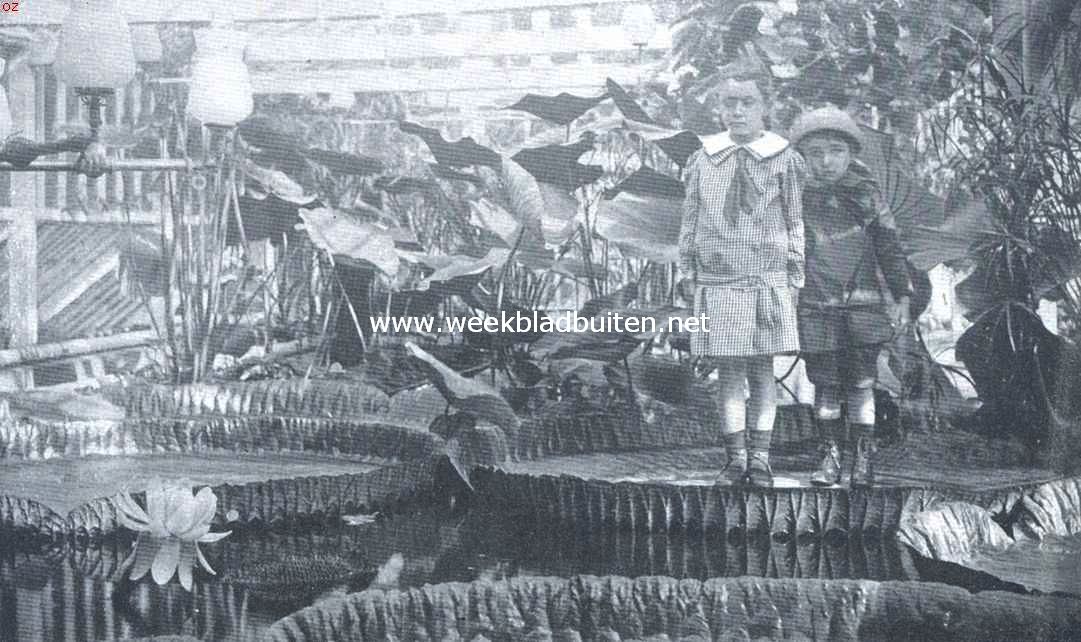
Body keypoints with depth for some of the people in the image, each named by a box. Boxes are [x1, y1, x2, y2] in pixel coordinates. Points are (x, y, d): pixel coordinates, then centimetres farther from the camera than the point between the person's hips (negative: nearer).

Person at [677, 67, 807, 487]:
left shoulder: (783, 159, 3)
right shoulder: (704, 159, 7)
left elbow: (794, 223, 7)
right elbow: (690, 220, 12)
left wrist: (794, 277, 3)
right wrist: (687, 272, 7)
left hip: (767, 280, -1)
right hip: (717, 281, 1)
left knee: (762, 369, 2)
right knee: (728, 371, 3)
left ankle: (760, 459, 10)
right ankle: (735, 458, 11)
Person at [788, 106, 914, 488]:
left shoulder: (866, 195, 3)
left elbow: (889, 247, 7)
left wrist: (901, 296, 4)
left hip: (863, 304, 0)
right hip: (816, 306, 0)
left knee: (861, 383, 1)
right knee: (825, 384, 3)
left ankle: (864, 457, 9)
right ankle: (830, 456, 12)